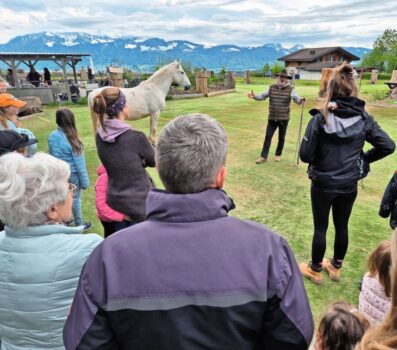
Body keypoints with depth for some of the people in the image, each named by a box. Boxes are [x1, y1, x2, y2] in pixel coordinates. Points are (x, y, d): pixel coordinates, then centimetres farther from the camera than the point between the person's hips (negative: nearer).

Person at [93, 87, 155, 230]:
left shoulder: (100, 137, -5)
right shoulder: (135, 137, -23)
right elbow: (153, 161, -5)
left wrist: (140, 160, -7)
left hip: (115, 201, 6)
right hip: (139, 203, -5)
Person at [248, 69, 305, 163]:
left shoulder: (290, 89, -5)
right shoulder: (272, 87, 4)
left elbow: (296, 99, -13)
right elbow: (263, 96, 8)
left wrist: (301, 100, -36)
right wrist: (254, 96, -9)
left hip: (284, 118, -2)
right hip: (272, 118, 2)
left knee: (281, 137, 11)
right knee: (268, 136, 1)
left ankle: (278, 154, 28)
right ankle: (263, 156, 6)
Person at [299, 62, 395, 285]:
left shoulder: (321, 118, -18)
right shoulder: (364, 118, -6)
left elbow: (305, 155, -18)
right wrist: (364, 159, 9)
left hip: (323, 183, -3)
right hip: (350, 184, 4)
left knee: (320, 228, 12)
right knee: (342, 226, 20)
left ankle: (315, 270, 31)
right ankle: (336, 267, 39)